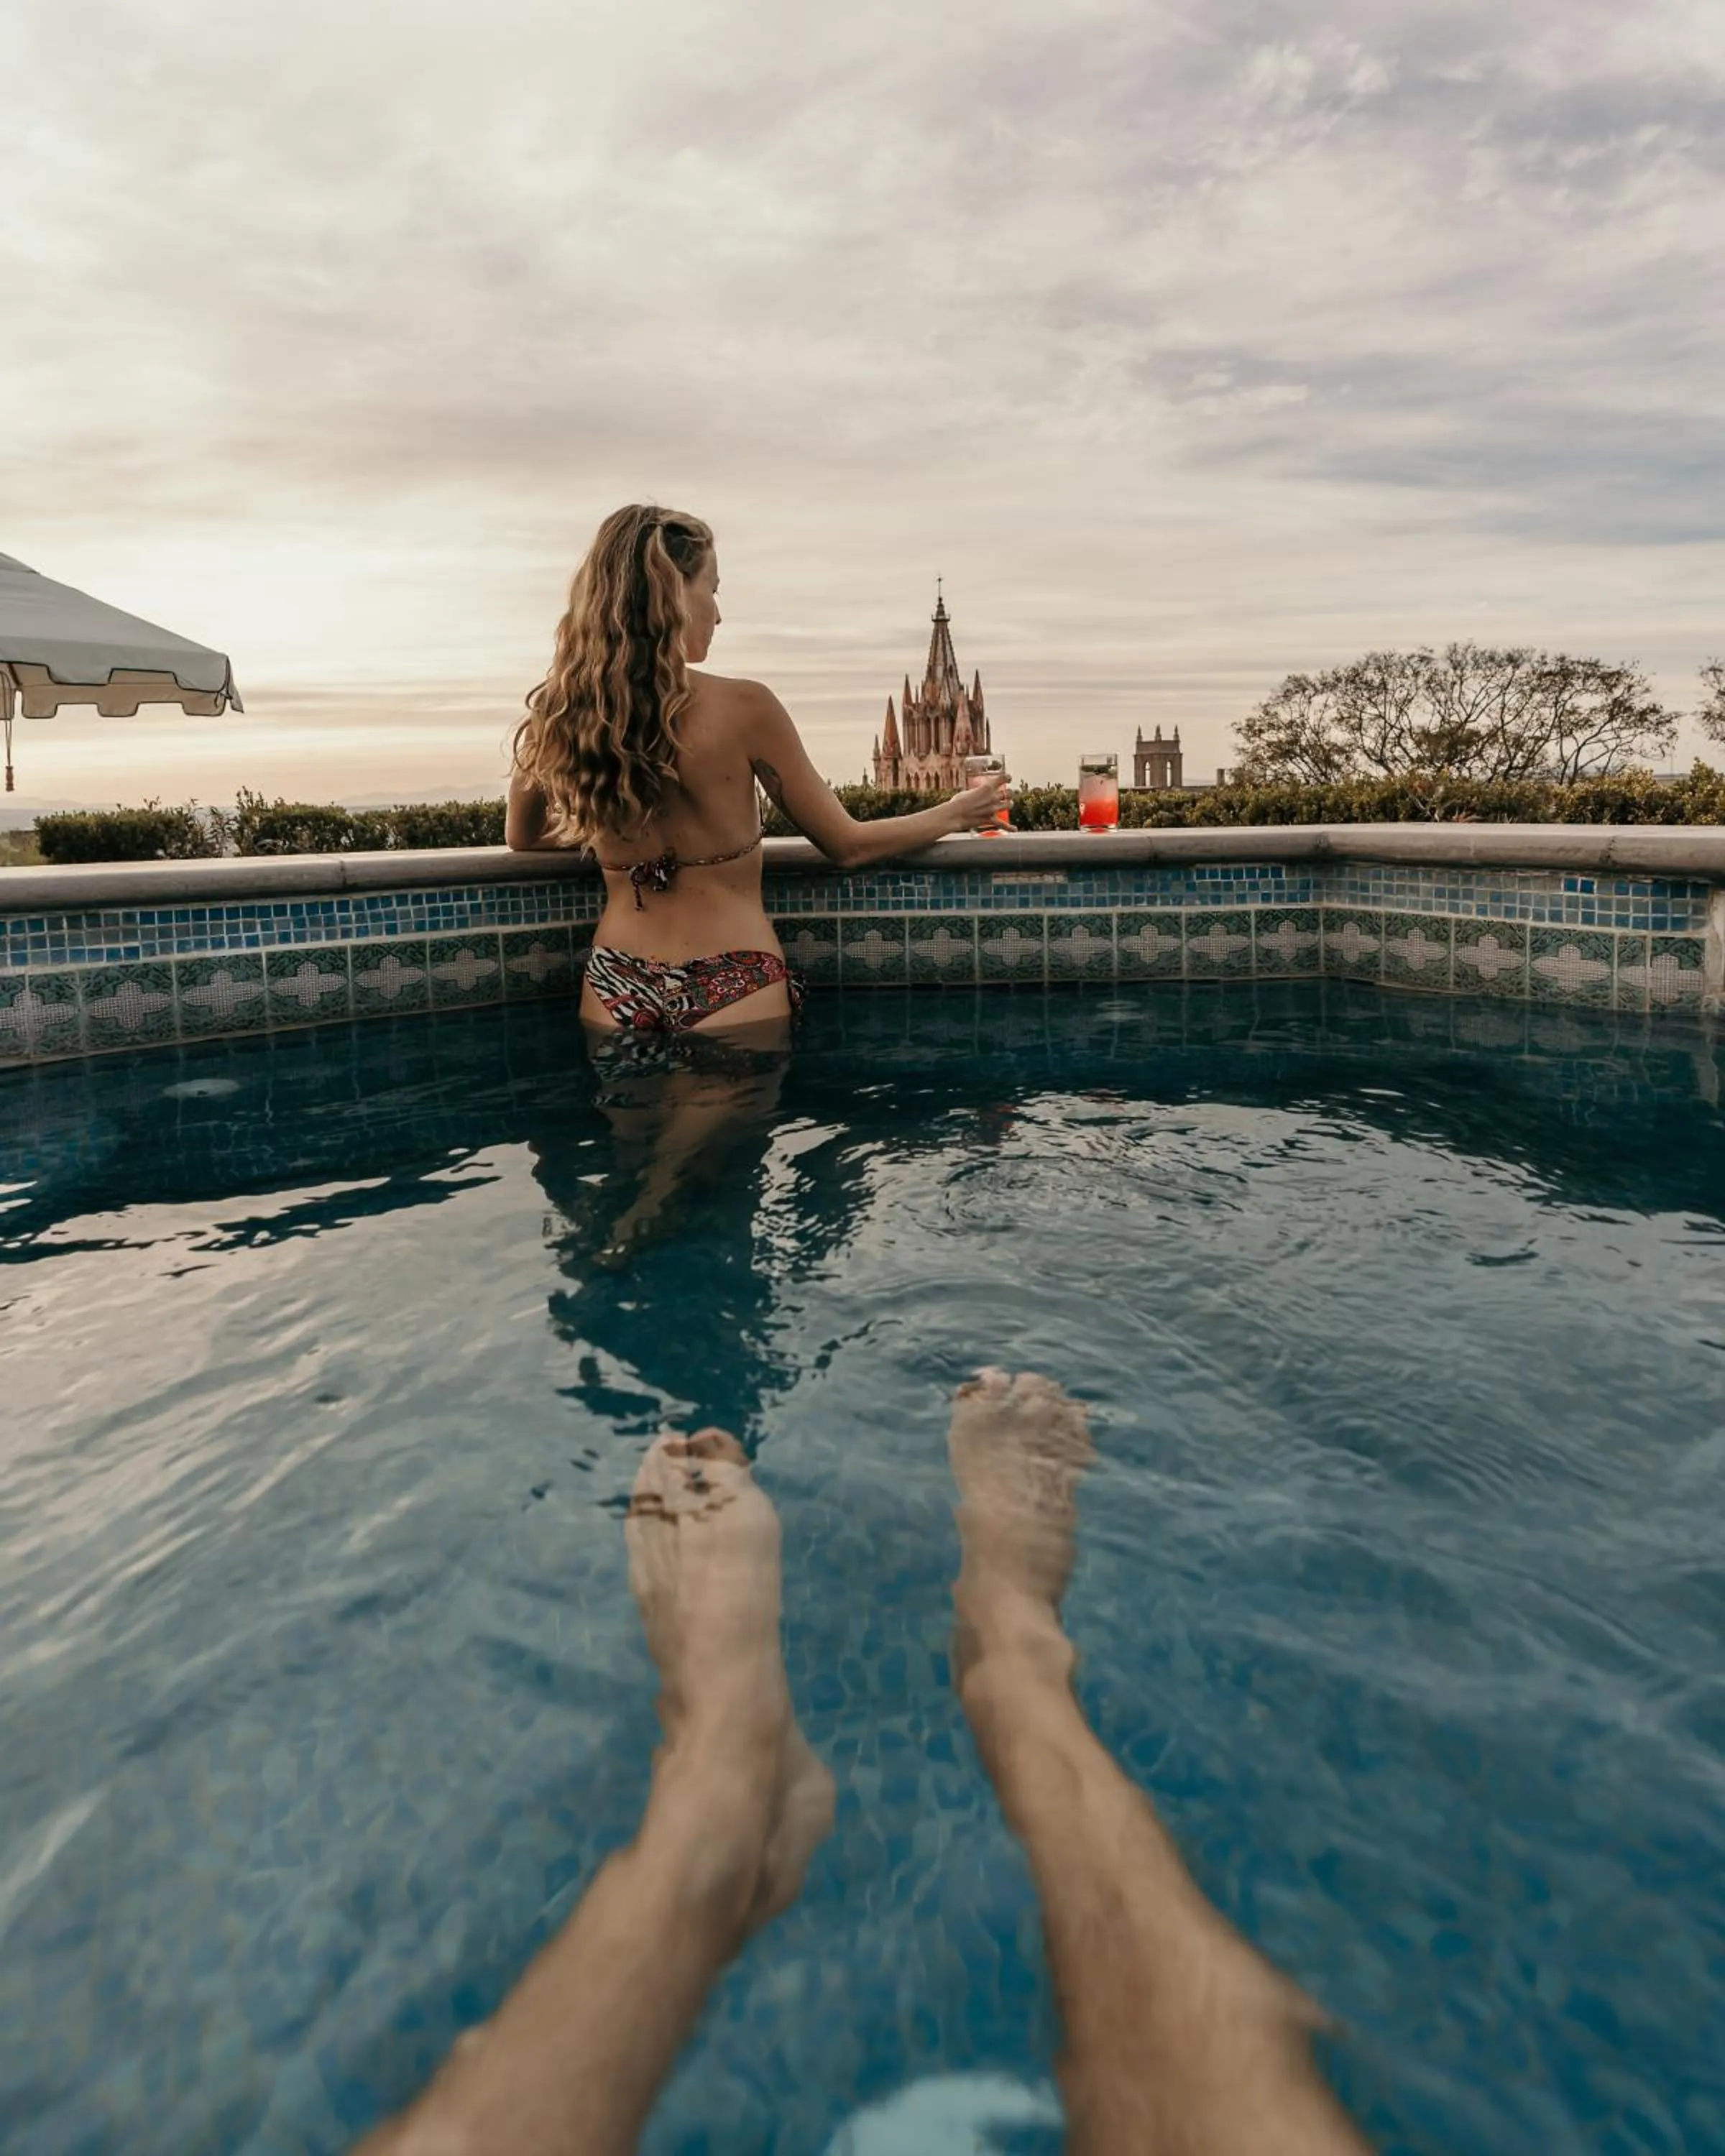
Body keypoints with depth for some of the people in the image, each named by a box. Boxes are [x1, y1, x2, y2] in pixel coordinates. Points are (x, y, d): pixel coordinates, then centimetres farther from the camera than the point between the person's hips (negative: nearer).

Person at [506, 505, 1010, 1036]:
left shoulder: (557, 716, -4)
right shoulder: (742, 708, -14)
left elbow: (522, 836, 16)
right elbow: (846, 845, -4)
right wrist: (955, 813, 11)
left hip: (614, 985, 3)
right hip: (730, 988, -3)